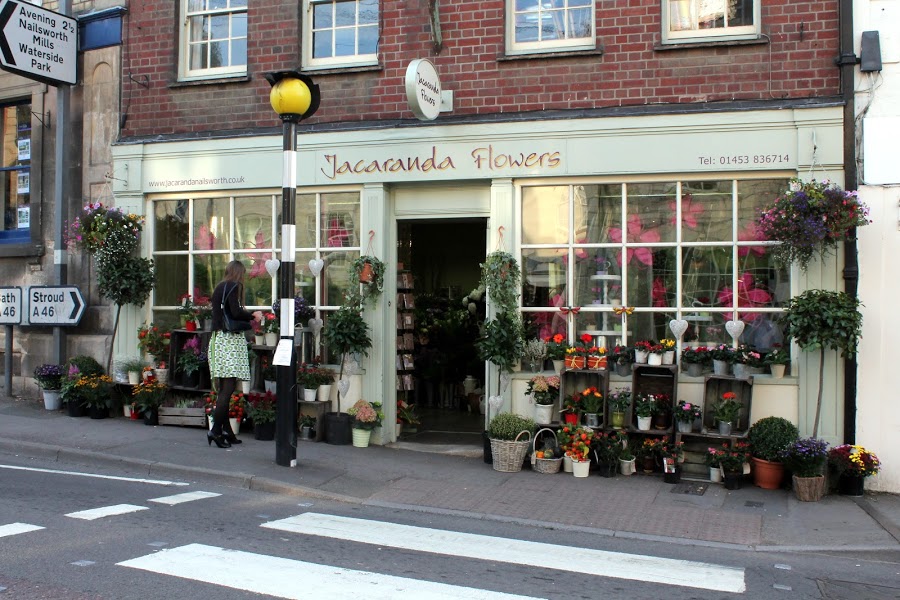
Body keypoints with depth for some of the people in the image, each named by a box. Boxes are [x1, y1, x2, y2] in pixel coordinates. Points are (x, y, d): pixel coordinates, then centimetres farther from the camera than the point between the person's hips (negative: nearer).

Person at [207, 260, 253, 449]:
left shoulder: (219, 287, 18)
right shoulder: (234, 286, -6)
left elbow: (220, 314, 17)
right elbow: (236, 313, -18)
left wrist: (245, 315, 17)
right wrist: (251, 316, -1)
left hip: (217, 338, 9)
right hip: (230, 339, -9)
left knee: (223, 388, 9)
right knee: (229, 387, -9)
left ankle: (226, 429, 12)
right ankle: (216, 429, -13)